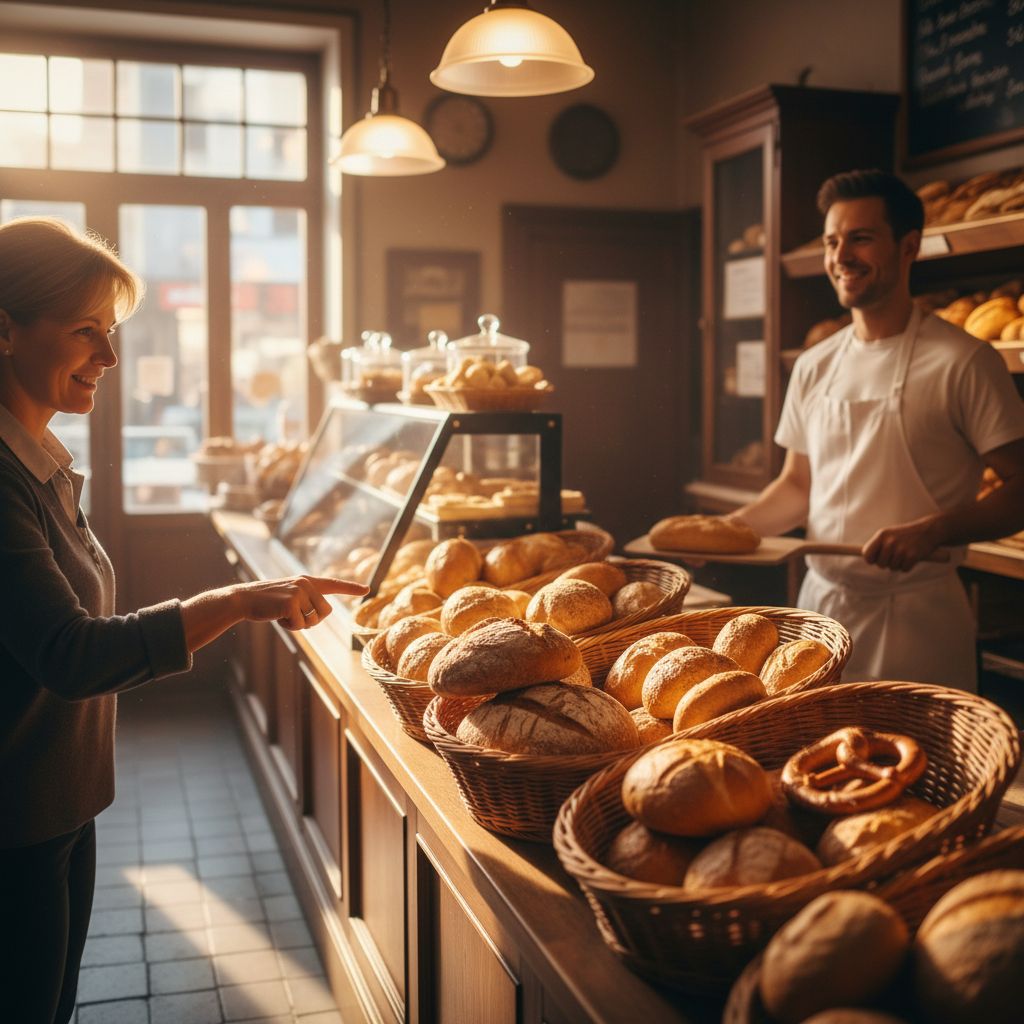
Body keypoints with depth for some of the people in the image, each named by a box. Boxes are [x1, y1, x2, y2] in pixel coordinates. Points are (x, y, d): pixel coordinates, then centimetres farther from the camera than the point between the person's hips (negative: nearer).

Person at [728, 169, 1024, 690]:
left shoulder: (962, 362, -10)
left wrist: (931, 531, -24)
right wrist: (728, 527, 0)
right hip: (820, 602, 5)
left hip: (916, 617, -5)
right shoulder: (814, 367, 7)